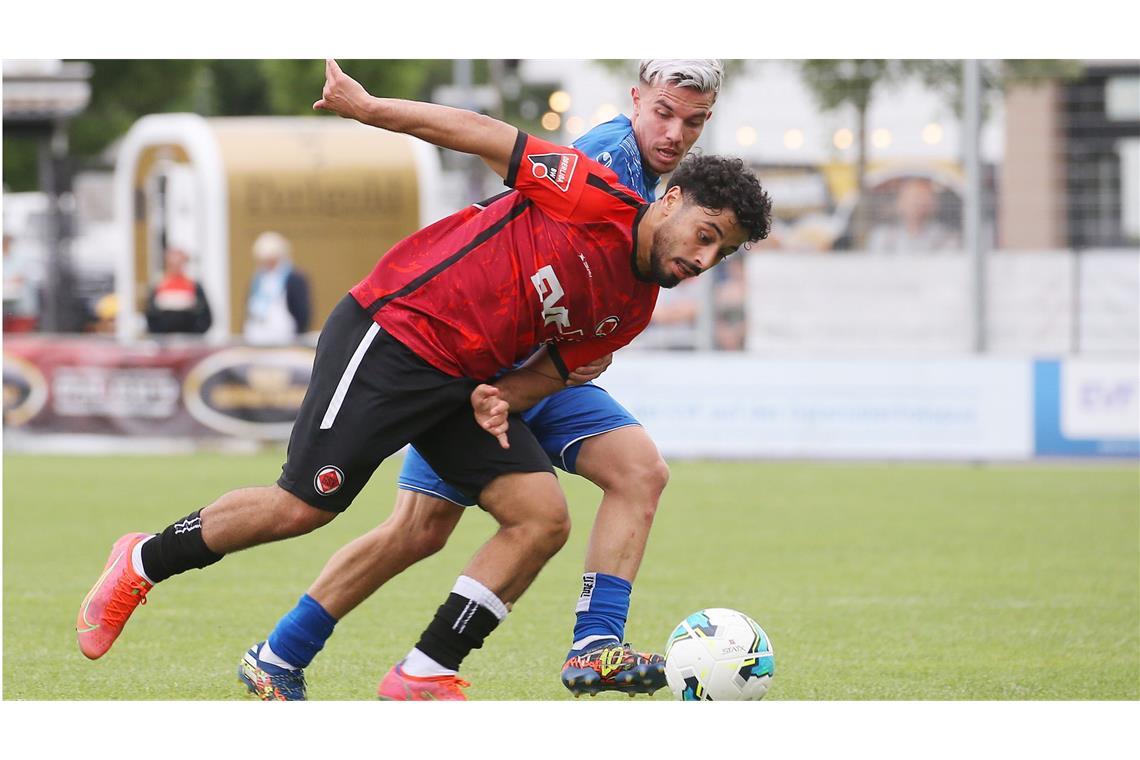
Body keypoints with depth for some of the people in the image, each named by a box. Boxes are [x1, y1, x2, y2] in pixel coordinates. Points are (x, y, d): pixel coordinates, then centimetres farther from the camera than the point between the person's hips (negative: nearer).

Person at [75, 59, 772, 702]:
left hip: (465, 380, 8)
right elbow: (483, 135, -10)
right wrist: (368, 107, -8)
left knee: (544, 519, -7)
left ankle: (423, 676, -2)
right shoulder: (599, 199, -15)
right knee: (303, 507, -11)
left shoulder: (631, 311, 8)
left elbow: (553, 368, 15)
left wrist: (502, 398, -8)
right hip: (394, 330, -8)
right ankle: (143, 563, 13)